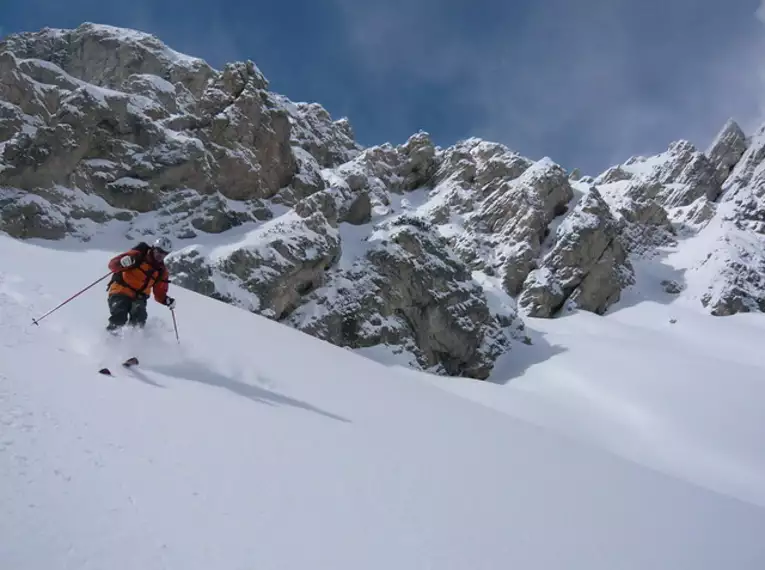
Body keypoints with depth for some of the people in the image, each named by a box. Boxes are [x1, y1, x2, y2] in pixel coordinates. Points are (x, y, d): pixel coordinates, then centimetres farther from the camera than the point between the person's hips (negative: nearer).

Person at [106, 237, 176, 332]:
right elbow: (112, 264, -9)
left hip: (138, 298, 3)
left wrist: (166, 300, -7)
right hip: (120, 292, -3)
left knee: (139, 319, -26)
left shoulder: (162, 271, 9)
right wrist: (122, 263, -33)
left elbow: (159, 292, 15)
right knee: (118, 320, -25)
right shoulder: (137, 255, -5)